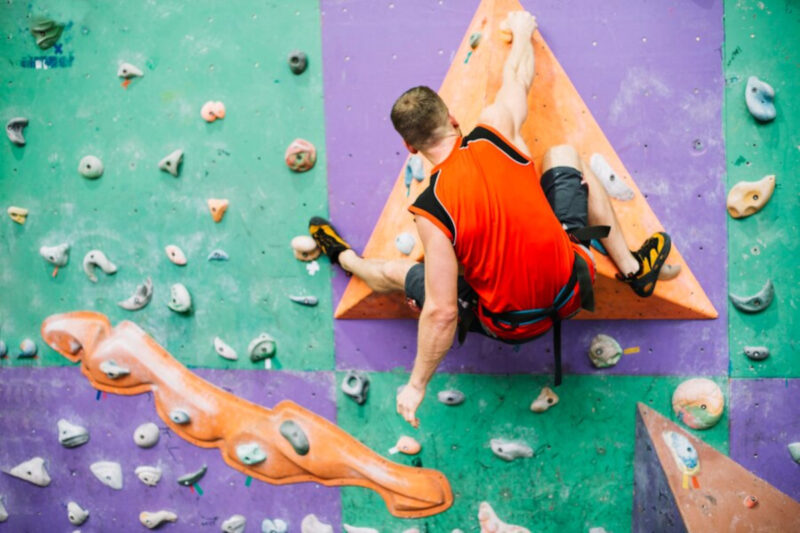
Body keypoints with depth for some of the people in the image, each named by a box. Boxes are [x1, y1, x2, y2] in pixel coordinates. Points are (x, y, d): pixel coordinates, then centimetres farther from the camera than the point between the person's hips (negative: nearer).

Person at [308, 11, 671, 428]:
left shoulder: (431, 209, -24)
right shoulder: (496, 132, -15)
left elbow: (441, 312, -24)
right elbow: (516, 76, 9)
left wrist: (417, 385, -11)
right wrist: (522, 32, 30)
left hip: (514, 327, -3)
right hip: (573, 290, 3)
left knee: (396, 272, 14)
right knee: (563, 154, 22)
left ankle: (346, 258, 51)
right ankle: (633, 269, 35)